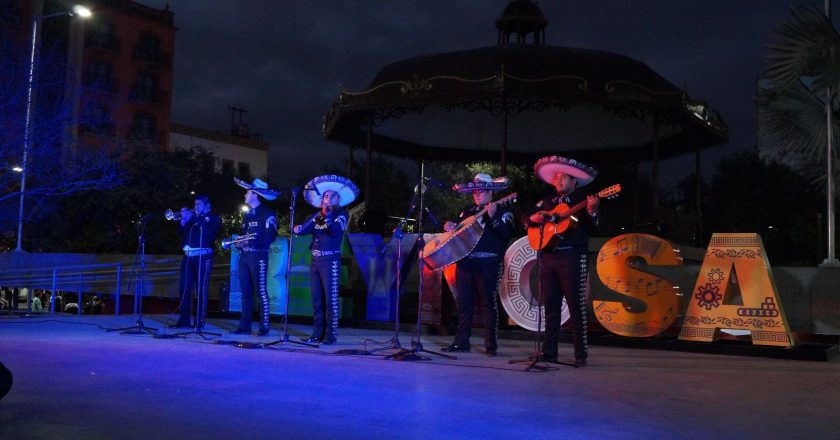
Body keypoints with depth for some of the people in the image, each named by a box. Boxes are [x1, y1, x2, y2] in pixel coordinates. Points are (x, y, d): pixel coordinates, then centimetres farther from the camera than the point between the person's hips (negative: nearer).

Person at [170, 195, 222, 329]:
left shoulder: (214, 218, 7)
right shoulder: (192, 217, 24)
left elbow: (210, 231, -13)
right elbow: (182, 232, 16)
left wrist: (192, 218, -13)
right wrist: (183, 220, 0)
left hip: (202, 257, -6)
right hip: (188, 256, 6)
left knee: (201, 290, -6)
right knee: (184, 289, 3)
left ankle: (200, 322, -4)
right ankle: (184, 321, 8)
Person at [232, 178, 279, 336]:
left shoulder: (267, 213, -5)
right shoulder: (248, 214, 20)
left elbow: (271, 236, -13)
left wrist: (251, 241, -20)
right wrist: (239, 244, 6)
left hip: (258, 256, -8)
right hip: (244, 256, 8)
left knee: (261, 291, -7)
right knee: (245, 292, 7)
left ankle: (264, 327, -3)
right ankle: (245, 326, 11)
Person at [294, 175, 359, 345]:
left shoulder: (340, 214, 0)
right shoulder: (317, 216, 15)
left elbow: (337, 230, -20)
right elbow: (305, 229, 6)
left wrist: (327, 216, -32)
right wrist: (299, 229, -16)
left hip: (330, 260, -6)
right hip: (316, 260, 6)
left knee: (330, 298, -7)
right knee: (316, 299, 8)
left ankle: (331, 334, -4)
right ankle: (317, 333, 14)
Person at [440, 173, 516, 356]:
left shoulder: (502, 211, 2)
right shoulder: (467, 211, 19)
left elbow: (507, 234, -12)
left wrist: (492, 217, -21)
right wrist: (450, 227, 0)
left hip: (488, 263, -5)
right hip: (465, 261, 5)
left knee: (489, 302, -2)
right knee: (464, 302, 6)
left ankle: (490, 344, 4)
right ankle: (461, 342, 12)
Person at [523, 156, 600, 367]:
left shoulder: (583, 199, 3)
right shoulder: (548, 201, 18)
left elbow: (591, 226, -9)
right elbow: (526, 217, 19)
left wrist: (591, 211, -29)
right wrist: (533, 218, -4)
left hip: (573, 257, -5)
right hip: (549, 257, 5)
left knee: (576, 306, -5)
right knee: (551, 306, 7)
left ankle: (581, 354, -1)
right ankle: (549, 351, 13)